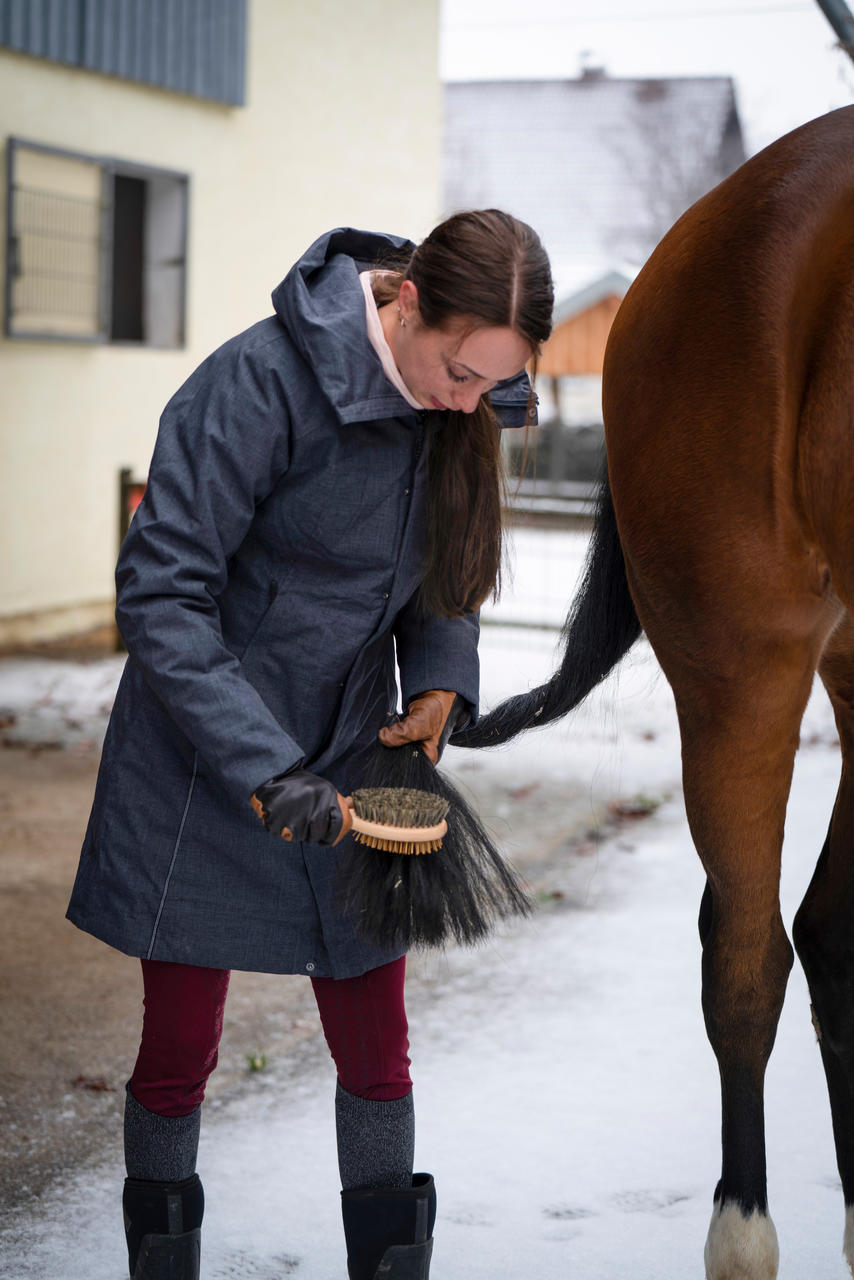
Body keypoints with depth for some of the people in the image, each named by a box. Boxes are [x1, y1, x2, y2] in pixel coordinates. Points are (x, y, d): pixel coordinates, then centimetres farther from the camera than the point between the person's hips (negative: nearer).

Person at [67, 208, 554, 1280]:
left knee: (376, 1055, 8)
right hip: (203, 774, -5)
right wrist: (263, 770, -30)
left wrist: (442, 682, -8)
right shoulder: (261, 383, -23)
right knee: (178, 1055, 7)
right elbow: (160, 589, -24)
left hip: (352, 768, 5)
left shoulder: (458, 408, -3)